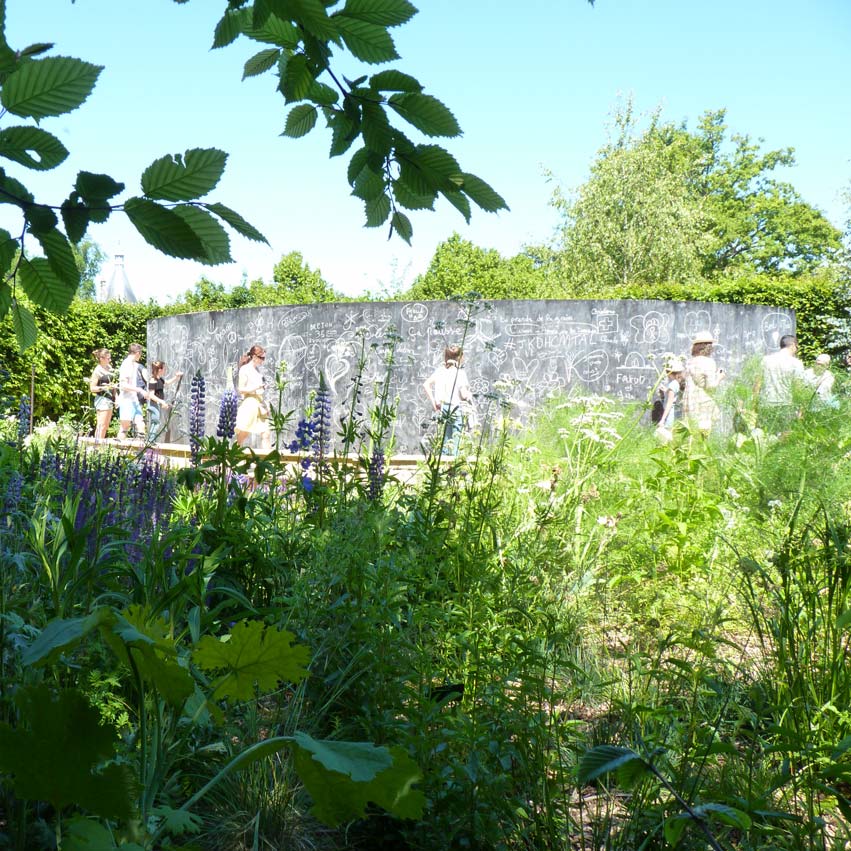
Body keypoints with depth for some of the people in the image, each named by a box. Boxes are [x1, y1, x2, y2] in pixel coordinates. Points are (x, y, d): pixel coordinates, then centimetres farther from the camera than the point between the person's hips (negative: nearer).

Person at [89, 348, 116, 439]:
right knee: (101, 425, -9)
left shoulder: (109, 367, 11)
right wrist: (104, 387, -25)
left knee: (106, 426, 10)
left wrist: (115, 397, 18)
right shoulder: (97, 371, -12)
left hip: (109, 399, 8)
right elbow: (92, 388, -14)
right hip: (102, 398, -8)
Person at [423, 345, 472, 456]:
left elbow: (426, 385, 1)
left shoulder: (440, 370, 5)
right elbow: (463, 395, -15)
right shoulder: (460, 373, -10)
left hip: (442, 408, 6)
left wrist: (433, 402, 3)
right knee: (453, 444, 1)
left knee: (445, 441, 15)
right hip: (456, 409, -6)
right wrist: (469, 394, 7)